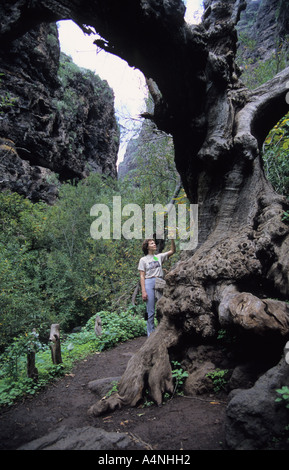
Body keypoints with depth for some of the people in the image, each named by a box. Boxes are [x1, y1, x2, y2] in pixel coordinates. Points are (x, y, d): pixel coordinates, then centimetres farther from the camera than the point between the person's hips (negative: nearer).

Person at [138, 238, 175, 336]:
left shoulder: (159, 257, 14)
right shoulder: (143, 260, 5)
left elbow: (172, 251, 7)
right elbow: (142, 276, 0)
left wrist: (172, 239, -4)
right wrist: (143, 291, -10)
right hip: (149, 283, -3)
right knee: (150, 311, -1)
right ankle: (151, 334, 8)